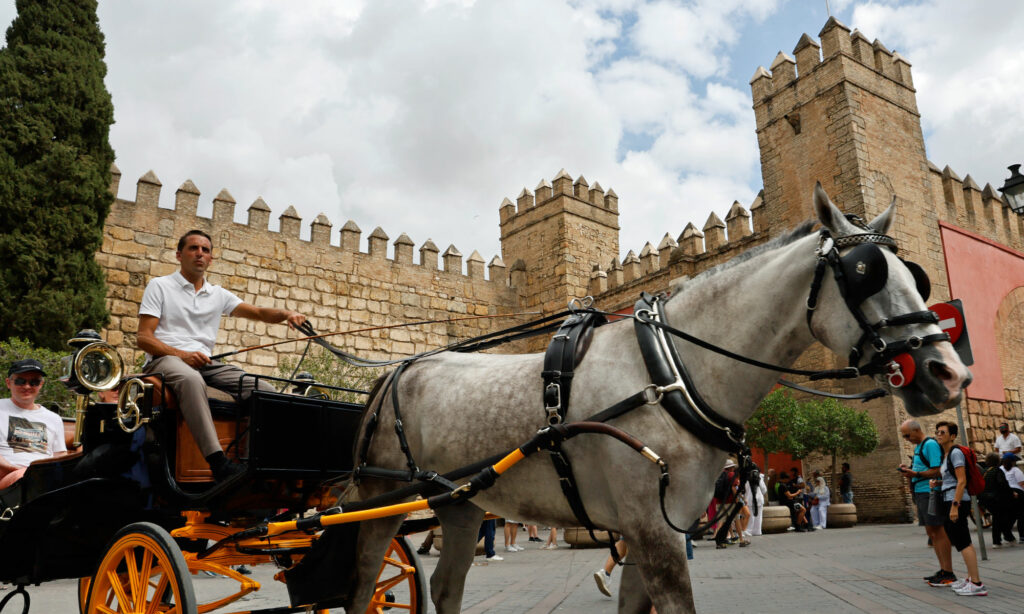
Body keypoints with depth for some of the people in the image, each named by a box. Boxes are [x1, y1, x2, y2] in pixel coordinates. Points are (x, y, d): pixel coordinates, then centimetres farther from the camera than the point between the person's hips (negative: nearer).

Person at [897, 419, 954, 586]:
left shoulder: (930, 444, -11)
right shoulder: (917, 447, 19)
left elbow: (937, 471, -19)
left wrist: (915, 474, -24)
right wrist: (909, 470, 8)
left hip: (930, 492, -10)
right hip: (920, 493, 10)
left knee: (939, 531, -8)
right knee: (931, 532, 12)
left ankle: (948, 573, -4)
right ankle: (943, 570, 18)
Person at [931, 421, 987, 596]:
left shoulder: (956, 453, -12)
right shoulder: (946, 455, 16)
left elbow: (962, 481, -18)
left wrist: (955, 505, -22)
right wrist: (937, 483, 7)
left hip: (957, 500, -10)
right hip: (949, 500, 10)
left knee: (962, 542, -10)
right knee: (963, 541, 14)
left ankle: (977, 584, -10)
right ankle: (971, 577, 21)